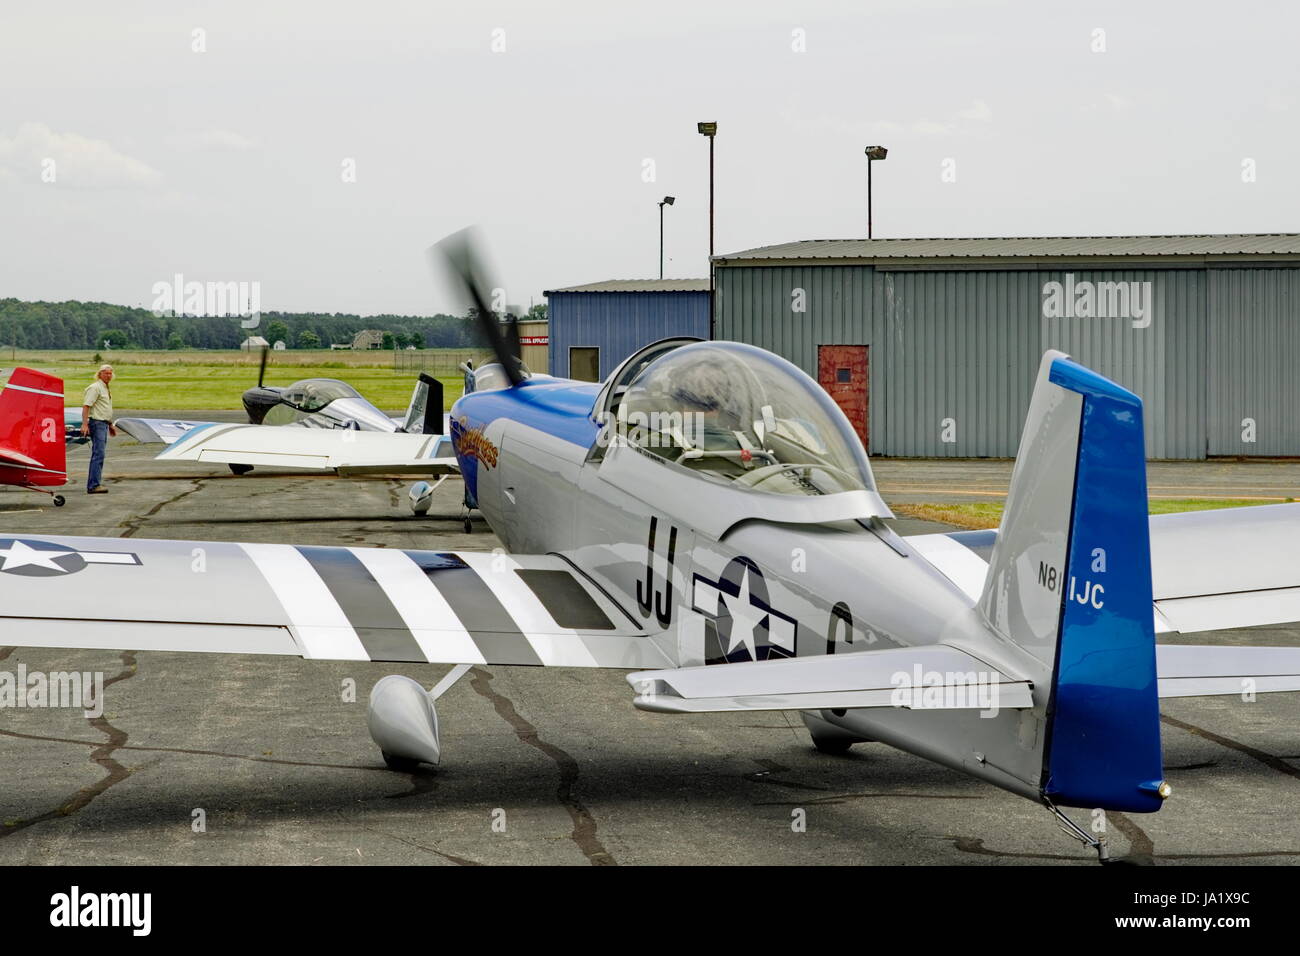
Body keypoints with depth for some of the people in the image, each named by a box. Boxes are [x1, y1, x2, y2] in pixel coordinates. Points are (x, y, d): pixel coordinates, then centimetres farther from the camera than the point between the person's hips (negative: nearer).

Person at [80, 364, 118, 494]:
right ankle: (93, 486, -19)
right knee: (98, 454, -15)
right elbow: (86, 406, -19)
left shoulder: (106, 388, 19)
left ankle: (94, 484, 15)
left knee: (99, 454, 11)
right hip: (97, 423, -10)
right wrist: (84, 424, -27)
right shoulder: (95, 387, -11)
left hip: (104, 424, 10)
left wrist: (110, 425, 31)